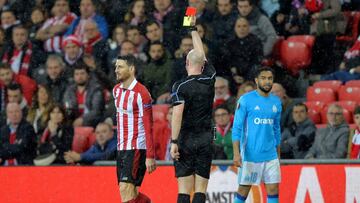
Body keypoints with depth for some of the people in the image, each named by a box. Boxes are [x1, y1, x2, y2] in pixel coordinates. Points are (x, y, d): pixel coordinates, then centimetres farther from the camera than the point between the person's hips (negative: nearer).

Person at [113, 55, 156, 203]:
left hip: (136, 148, -8)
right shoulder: (116, 90, 12)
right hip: (121, 148, 8)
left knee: (126, 190, -16)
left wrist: (150, 156, -19)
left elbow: (148, 127, -15)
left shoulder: (141, 93, -13)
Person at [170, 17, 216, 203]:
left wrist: (174, 142, -15)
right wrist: (193, 28, 29)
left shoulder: (180, 86, -6)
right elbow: (201, 53, 19)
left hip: (186, 140, -2)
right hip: (206, 140, 2)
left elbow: (177, 114, -16)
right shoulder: (209, 80, 4)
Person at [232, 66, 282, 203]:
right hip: (250, 155, -4)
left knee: (273, 188, -2)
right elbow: (237, 128, -7)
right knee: (244, 189, 2)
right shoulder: (246, 100, -5)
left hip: (270, 156, 4)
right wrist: (236, 153, -16)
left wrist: (278, 155, 18)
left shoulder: (276, 102, 10)